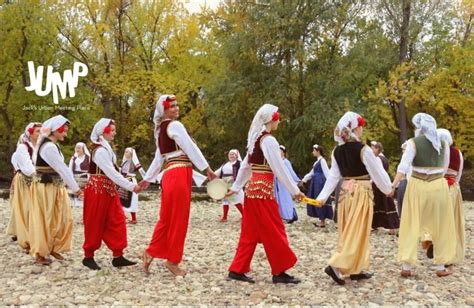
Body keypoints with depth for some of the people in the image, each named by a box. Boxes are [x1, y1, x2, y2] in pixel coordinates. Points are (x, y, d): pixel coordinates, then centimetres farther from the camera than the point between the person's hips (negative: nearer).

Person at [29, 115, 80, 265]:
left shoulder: (53, 145, 11)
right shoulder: (48, 147, -21)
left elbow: (62, 168, 10)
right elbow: (62, 169, -21)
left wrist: (73, 185, 5)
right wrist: (75, 187, -16)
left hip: (56, 187, 9)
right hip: (45, 188, -9)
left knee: (62, 218, 11)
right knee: (45, 220, 1)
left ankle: (54, 247, 23)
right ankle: (40, 254, 13)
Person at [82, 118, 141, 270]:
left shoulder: (106, 148, 14)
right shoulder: (100, 150, -17)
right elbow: (112, 173, -23)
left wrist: (130, 185, 6)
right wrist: (131, 186, -22)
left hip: (108, 190, 9)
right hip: (97, 190, -9)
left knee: (116, 221, 4)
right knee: (95, 224, 1)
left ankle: (118, 256, 6)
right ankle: (88, 256, 14)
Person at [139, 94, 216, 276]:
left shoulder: (161, 129, 18)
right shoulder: (175, 125, -9)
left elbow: (159, 157, 21)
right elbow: (191, 148, -14)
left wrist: (148, 178, 24)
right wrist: (207, 169, -13)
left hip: (171, 175, 9)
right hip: (179, 174, -9)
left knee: (168, 217, 15)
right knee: (178, 219, 0)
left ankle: (151, 252, 20)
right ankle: (172, 260, 9)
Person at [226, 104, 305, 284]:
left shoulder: (255, 139, 13)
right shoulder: (269, 140, -13)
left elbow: (245, 166, 17)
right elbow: (280, 169, -15)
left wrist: (236, 187, 22)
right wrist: (295, 191, -9)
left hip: (252, 188, 9)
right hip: (263, 189, -9)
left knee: (250, 232, 12)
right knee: (273, 231, 0)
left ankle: (237, 269, 15)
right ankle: (279, 272, 8)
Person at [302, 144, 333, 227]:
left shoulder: (322, 160, -10)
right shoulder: (317, 161, 17)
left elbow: (326, 172, -16)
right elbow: (312, 172, 26)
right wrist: (304, 179, 26)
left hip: (320, 182, -9)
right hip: (316, 182, 9)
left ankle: (323, 222, 1)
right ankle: (321, 220, 17)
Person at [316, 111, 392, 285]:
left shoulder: (337, 151, 3)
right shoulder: (363, 149, -14)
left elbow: (333, 176, 3)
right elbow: (377, 173, -7)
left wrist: (323, 196, 5)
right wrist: (388, 189, 8)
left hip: (345, 191, 6)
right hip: (361, 192, -6)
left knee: (349, 232, 12)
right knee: (357, 232, -2)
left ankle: (356, 269, 20)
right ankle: (336, 266, -12)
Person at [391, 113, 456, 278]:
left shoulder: (414, 142, -5)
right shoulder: (443, 144, 5)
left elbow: (404, 165, -15)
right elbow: (444, 167, 11)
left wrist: (394, 184, -16)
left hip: (417, 186, -2)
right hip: (438, 186, 2)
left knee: (412, 225, 5)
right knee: (440, 226, 12)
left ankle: (407, 266, 4)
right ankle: (441, 266, 17)